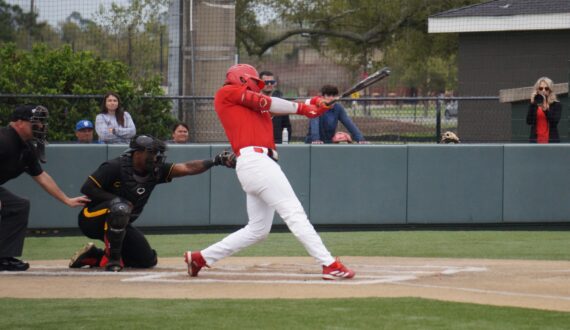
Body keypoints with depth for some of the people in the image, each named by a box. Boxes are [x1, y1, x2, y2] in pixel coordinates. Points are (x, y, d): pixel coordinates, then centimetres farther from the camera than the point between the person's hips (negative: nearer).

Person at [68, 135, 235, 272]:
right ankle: (112, 259, -22)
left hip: (120, 226, 7)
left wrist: (216, 161, -24)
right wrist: (117, 200, -26)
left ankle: (94, 256, 13)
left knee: (147, 260, 3)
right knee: (120, 208, -37)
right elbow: (87, 188, -21)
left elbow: (186, 168, -12)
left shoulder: (155, 172, -4)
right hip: (92, 219, -7)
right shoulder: (116, 167, -21)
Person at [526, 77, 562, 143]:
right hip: (536, 141, 2)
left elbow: (555, 121, -10)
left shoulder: (556, 105, 5)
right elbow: (529, 121, -4)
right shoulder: (533, 105, 11)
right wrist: (533, 104, -11)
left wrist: (545, 109, -23)